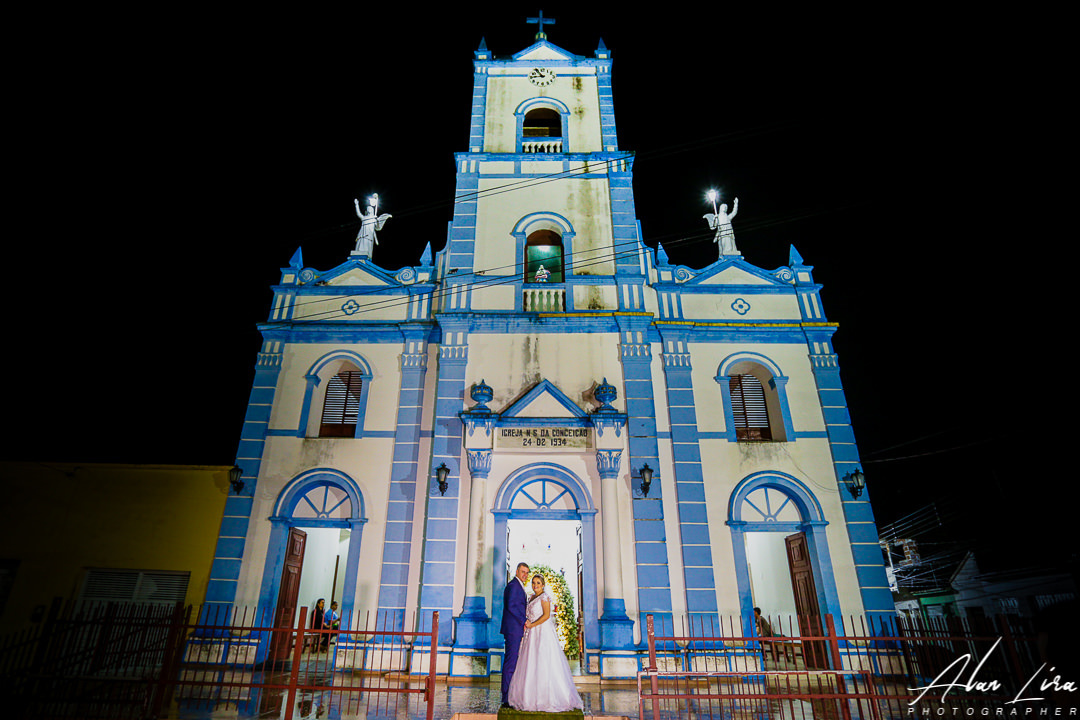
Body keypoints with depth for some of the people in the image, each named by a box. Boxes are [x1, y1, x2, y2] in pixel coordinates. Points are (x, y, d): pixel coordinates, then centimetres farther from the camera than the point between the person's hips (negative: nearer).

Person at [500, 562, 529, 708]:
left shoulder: (519, 586, 19)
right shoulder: (513, 585, -13)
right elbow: (511, 606, -21)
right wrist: (523, 621, -15)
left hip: (517, 629, 10)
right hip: (513, 629, -10)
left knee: (511, 662, 13)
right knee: (511, 663, -6)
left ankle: (509, 697, 20)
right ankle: (507, 699, 0)